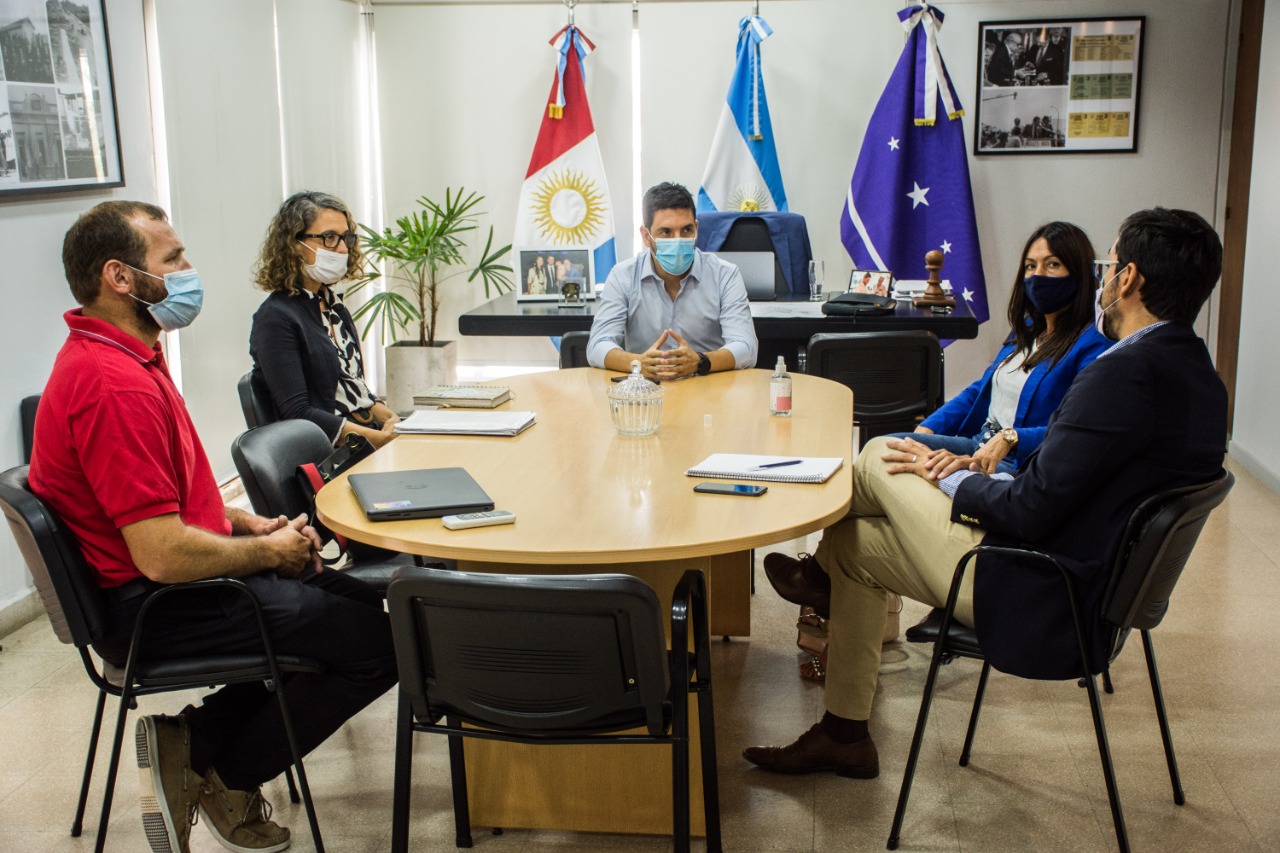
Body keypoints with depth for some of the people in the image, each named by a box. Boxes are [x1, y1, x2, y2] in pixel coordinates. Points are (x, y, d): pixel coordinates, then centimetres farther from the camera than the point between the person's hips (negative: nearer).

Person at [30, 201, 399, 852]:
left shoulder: (110, 356, 10)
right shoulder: (116, 386, -26)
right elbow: (163, 555, -30)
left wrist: (246, 523, 7)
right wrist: (269, 551, -13)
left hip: (170, 581, 11)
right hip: (155, 610, -11)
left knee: (356, 600, 19)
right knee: (380, 641, -12)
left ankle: (195, 737, 12)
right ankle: (224, 774, 6)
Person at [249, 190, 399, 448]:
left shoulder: (333, 304, 16)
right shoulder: (275, 318, -9)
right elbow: (297, 414, -16)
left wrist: (391, 419, 1)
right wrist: (376, 437, -22)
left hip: (372, 431, 8)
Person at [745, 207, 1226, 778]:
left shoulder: (1123, 374, -26)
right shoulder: (1200, 376, 5)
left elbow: (1029, 512, -25)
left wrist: (947, 481, -6)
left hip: (1038, 603, -10)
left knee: (878, 459, -2)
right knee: (855, 540, 17)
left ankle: (819, 572, 30)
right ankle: (844, 734, 29)